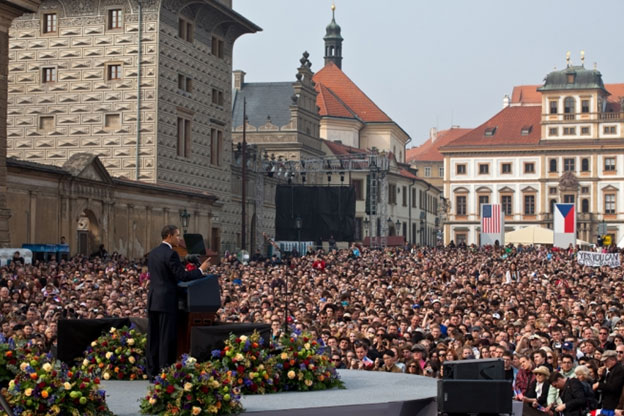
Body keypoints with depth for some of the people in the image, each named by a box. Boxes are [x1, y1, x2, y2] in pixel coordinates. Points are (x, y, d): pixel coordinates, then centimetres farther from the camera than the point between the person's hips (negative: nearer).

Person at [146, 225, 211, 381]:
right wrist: (201, 270, -6)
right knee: (167, 337, -3)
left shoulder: (153, 253, 12)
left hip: (153, 300, 8)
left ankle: (152, 371, 15)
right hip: (166, 301, -8)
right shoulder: (171, 254, -14)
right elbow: (182, 276, -17)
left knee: (153, 337, 11)